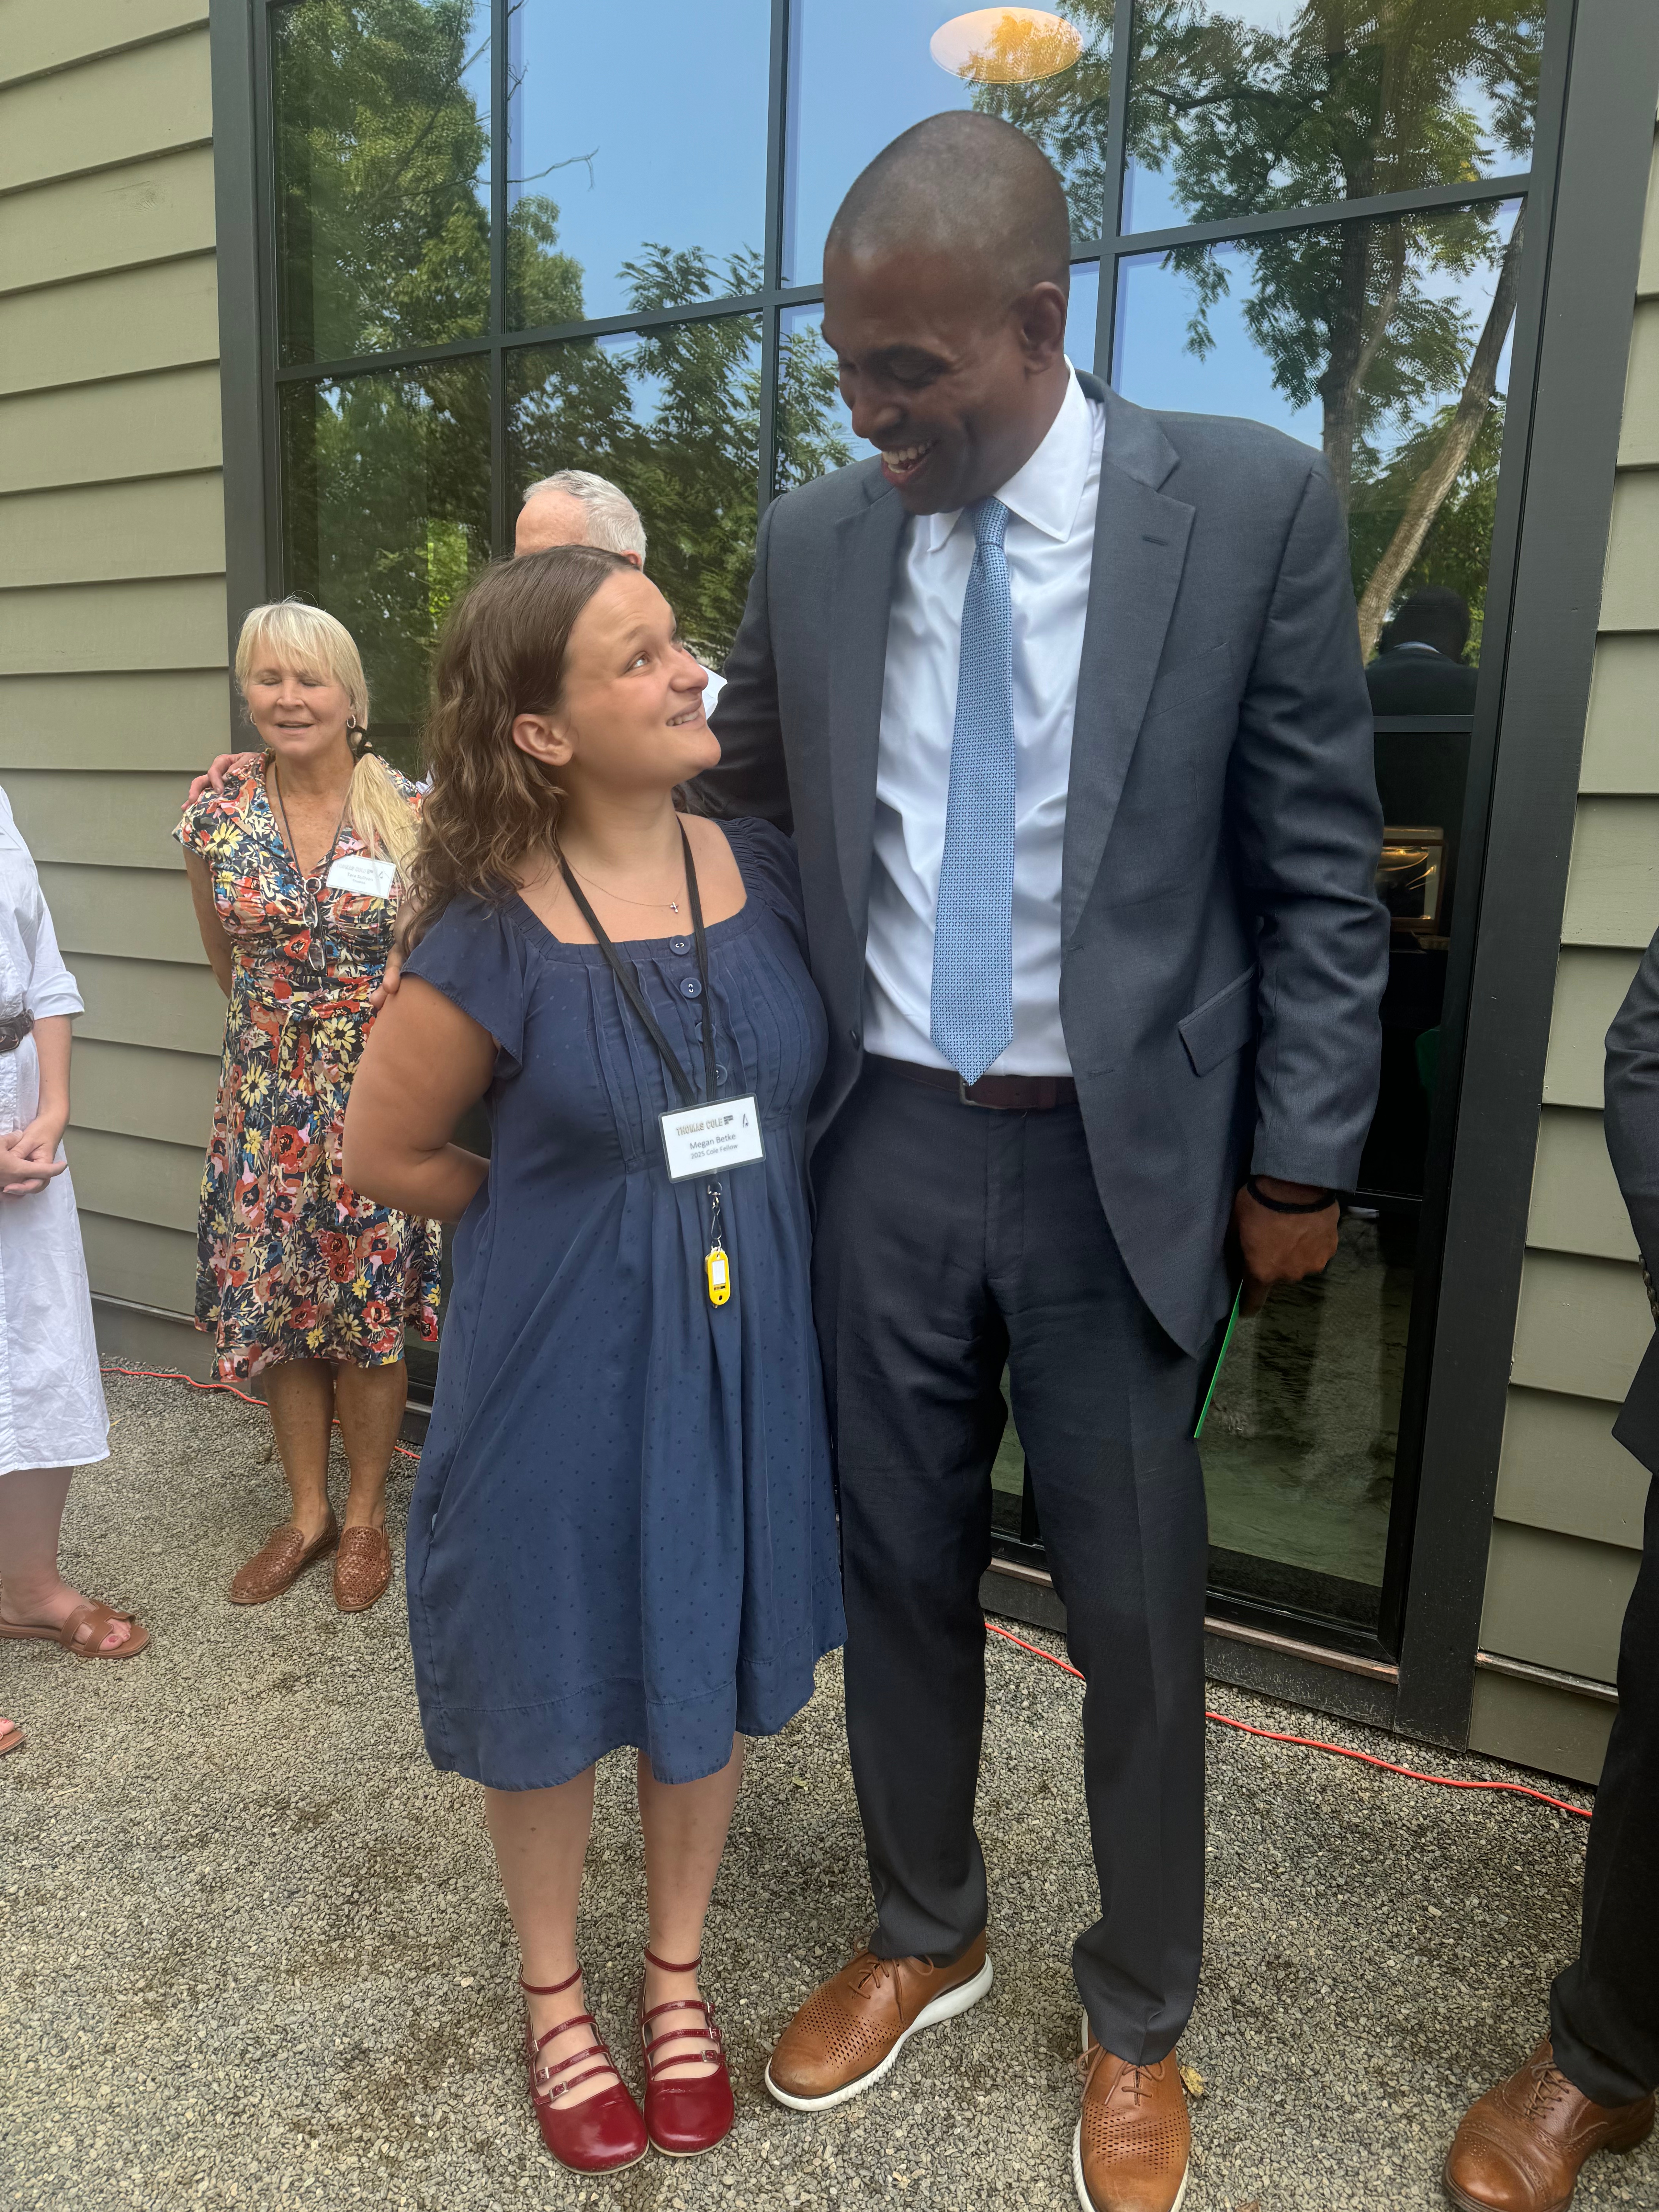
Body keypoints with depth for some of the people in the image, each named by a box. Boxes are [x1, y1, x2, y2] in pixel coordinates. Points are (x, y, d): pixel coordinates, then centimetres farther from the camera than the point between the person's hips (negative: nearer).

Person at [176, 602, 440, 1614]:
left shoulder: (409, 812, -7)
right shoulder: (220, 813, -1)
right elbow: (227, 958, 13)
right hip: (269, 1094, 3)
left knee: (375, 1311, 5)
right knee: (277, 1303, 9)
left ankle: (367, 1517, 25)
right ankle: (307, 1512, 28)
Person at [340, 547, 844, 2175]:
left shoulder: (768, 874, -6)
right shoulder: (492, 937, -16)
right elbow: (384, 1152, -3)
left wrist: (741, 1220, 2)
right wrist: (567, 1217, 3)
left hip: (743, 1351, 3)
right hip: (560, 1366, -3)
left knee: (710, 1671, 19)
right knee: (552, 1687, 16)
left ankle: (677, 1973, 46)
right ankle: (554, 1995, 45)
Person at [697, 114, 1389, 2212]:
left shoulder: (1250, 502, -5)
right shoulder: (814, 534, 4)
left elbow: (1320, 864, -3)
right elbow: (723, 774, 16)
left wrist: (1303, 1158, -4)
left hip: (1121, 1165, -2)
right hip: (882, 1150, 3)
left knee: (1135, 1613, 10)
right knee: (898, 1572, 16)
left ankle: (1136, 2019, 37)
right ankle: (922, 1934, 43)